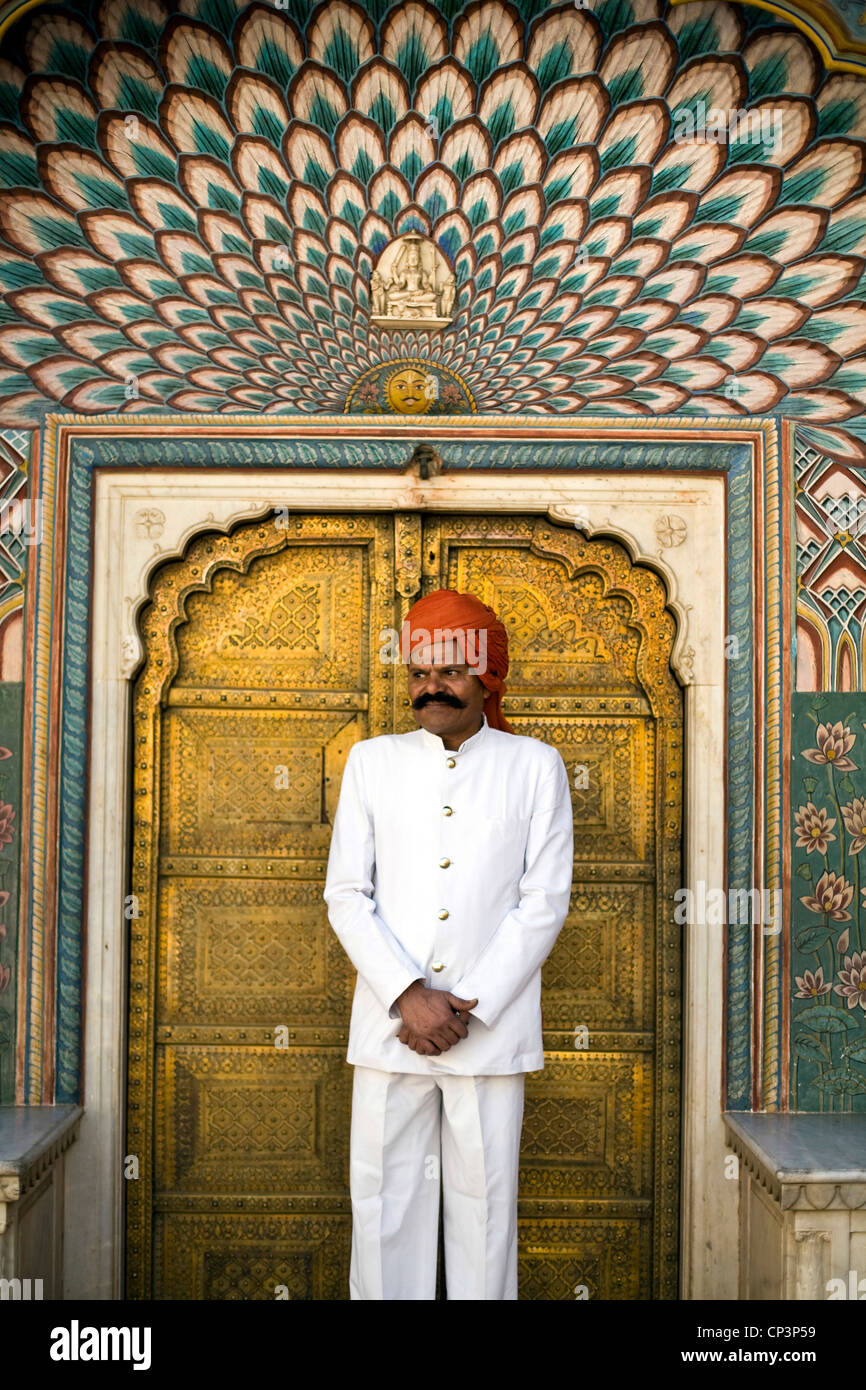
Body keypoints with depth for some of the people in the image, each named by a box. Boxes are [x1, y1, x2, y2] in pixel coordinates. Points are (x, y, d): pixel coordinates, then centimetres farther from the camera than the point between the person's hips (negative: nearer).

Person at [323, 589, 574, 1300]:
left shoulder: (536, 766, 4)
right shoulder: (372, 760, 9)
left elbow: (544, 902, 0)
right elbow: (347, 894, 4)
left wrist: (468, 1007, -9)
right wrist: (408, 996, -10)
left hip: (493, 1029, -1)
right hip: (389, 1027, 1)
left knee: (485, 1204, 6)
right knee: (385, 1202, 6)